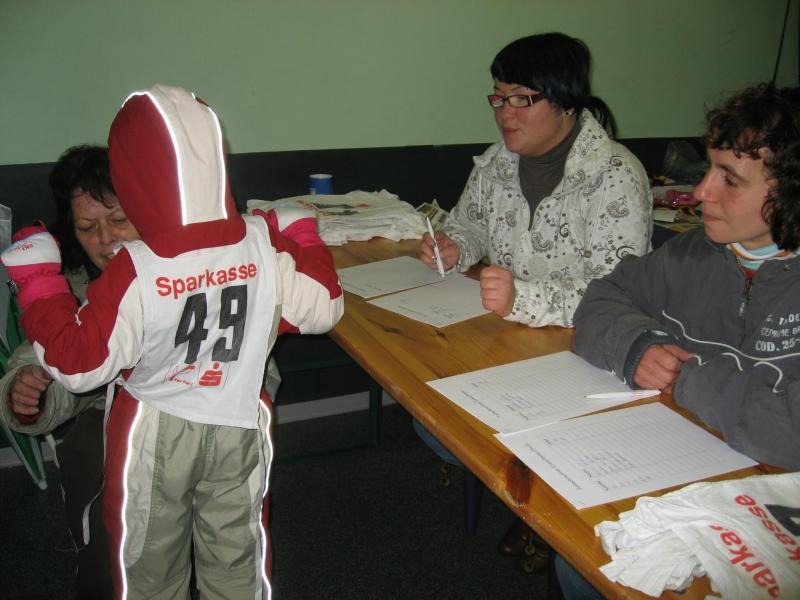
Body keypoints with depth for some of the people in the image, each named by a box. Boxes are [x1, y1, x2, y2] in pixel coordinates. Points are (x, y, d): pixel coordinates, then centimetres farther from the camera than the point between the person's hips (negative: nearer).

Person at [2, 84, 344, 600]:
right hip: (239, 427, 3)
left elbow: (78, 364, -19)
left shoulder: (136, 270, -26)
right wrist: (301, 233, 7)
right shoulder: (261, 244, -17)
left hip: (156, 435, -2)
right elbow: (322, 307, -5)